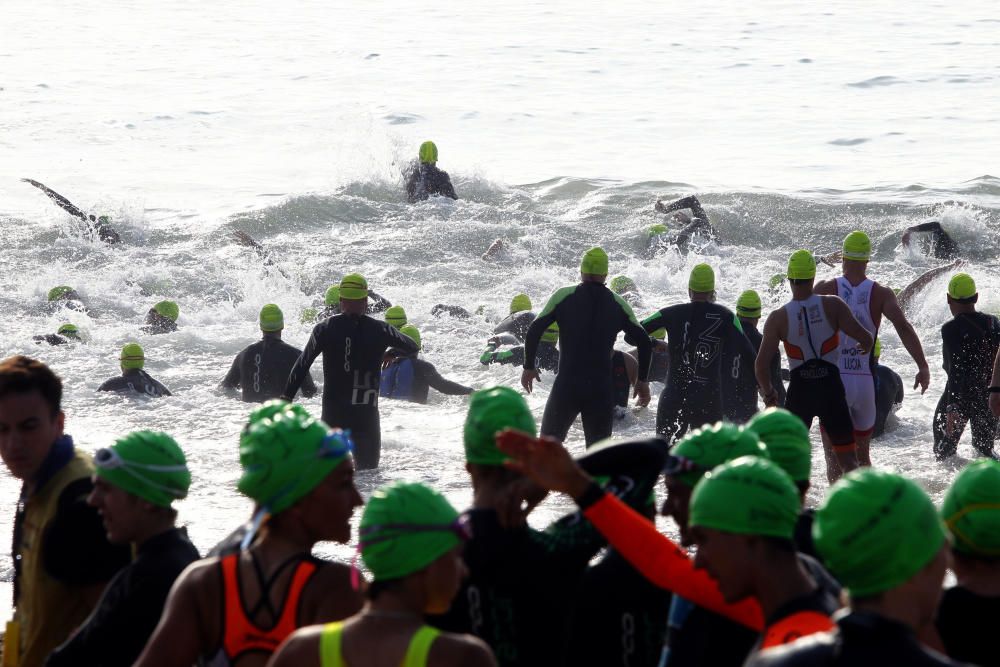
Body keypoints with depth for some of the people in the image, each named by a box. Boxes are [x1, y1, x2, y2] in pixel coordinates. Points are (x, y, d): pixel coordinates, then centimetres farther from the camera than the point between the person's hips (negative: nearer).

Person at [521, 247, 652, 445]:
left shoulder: (564, 296, 0)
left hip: (565, 386, -1)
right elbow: (645, 343, 5)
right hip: (602, 390, 1)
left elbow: (534, 331, -4)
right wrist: (642, 381, 16)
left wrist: (529, 367, 9)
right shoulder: (618, 304, 5)